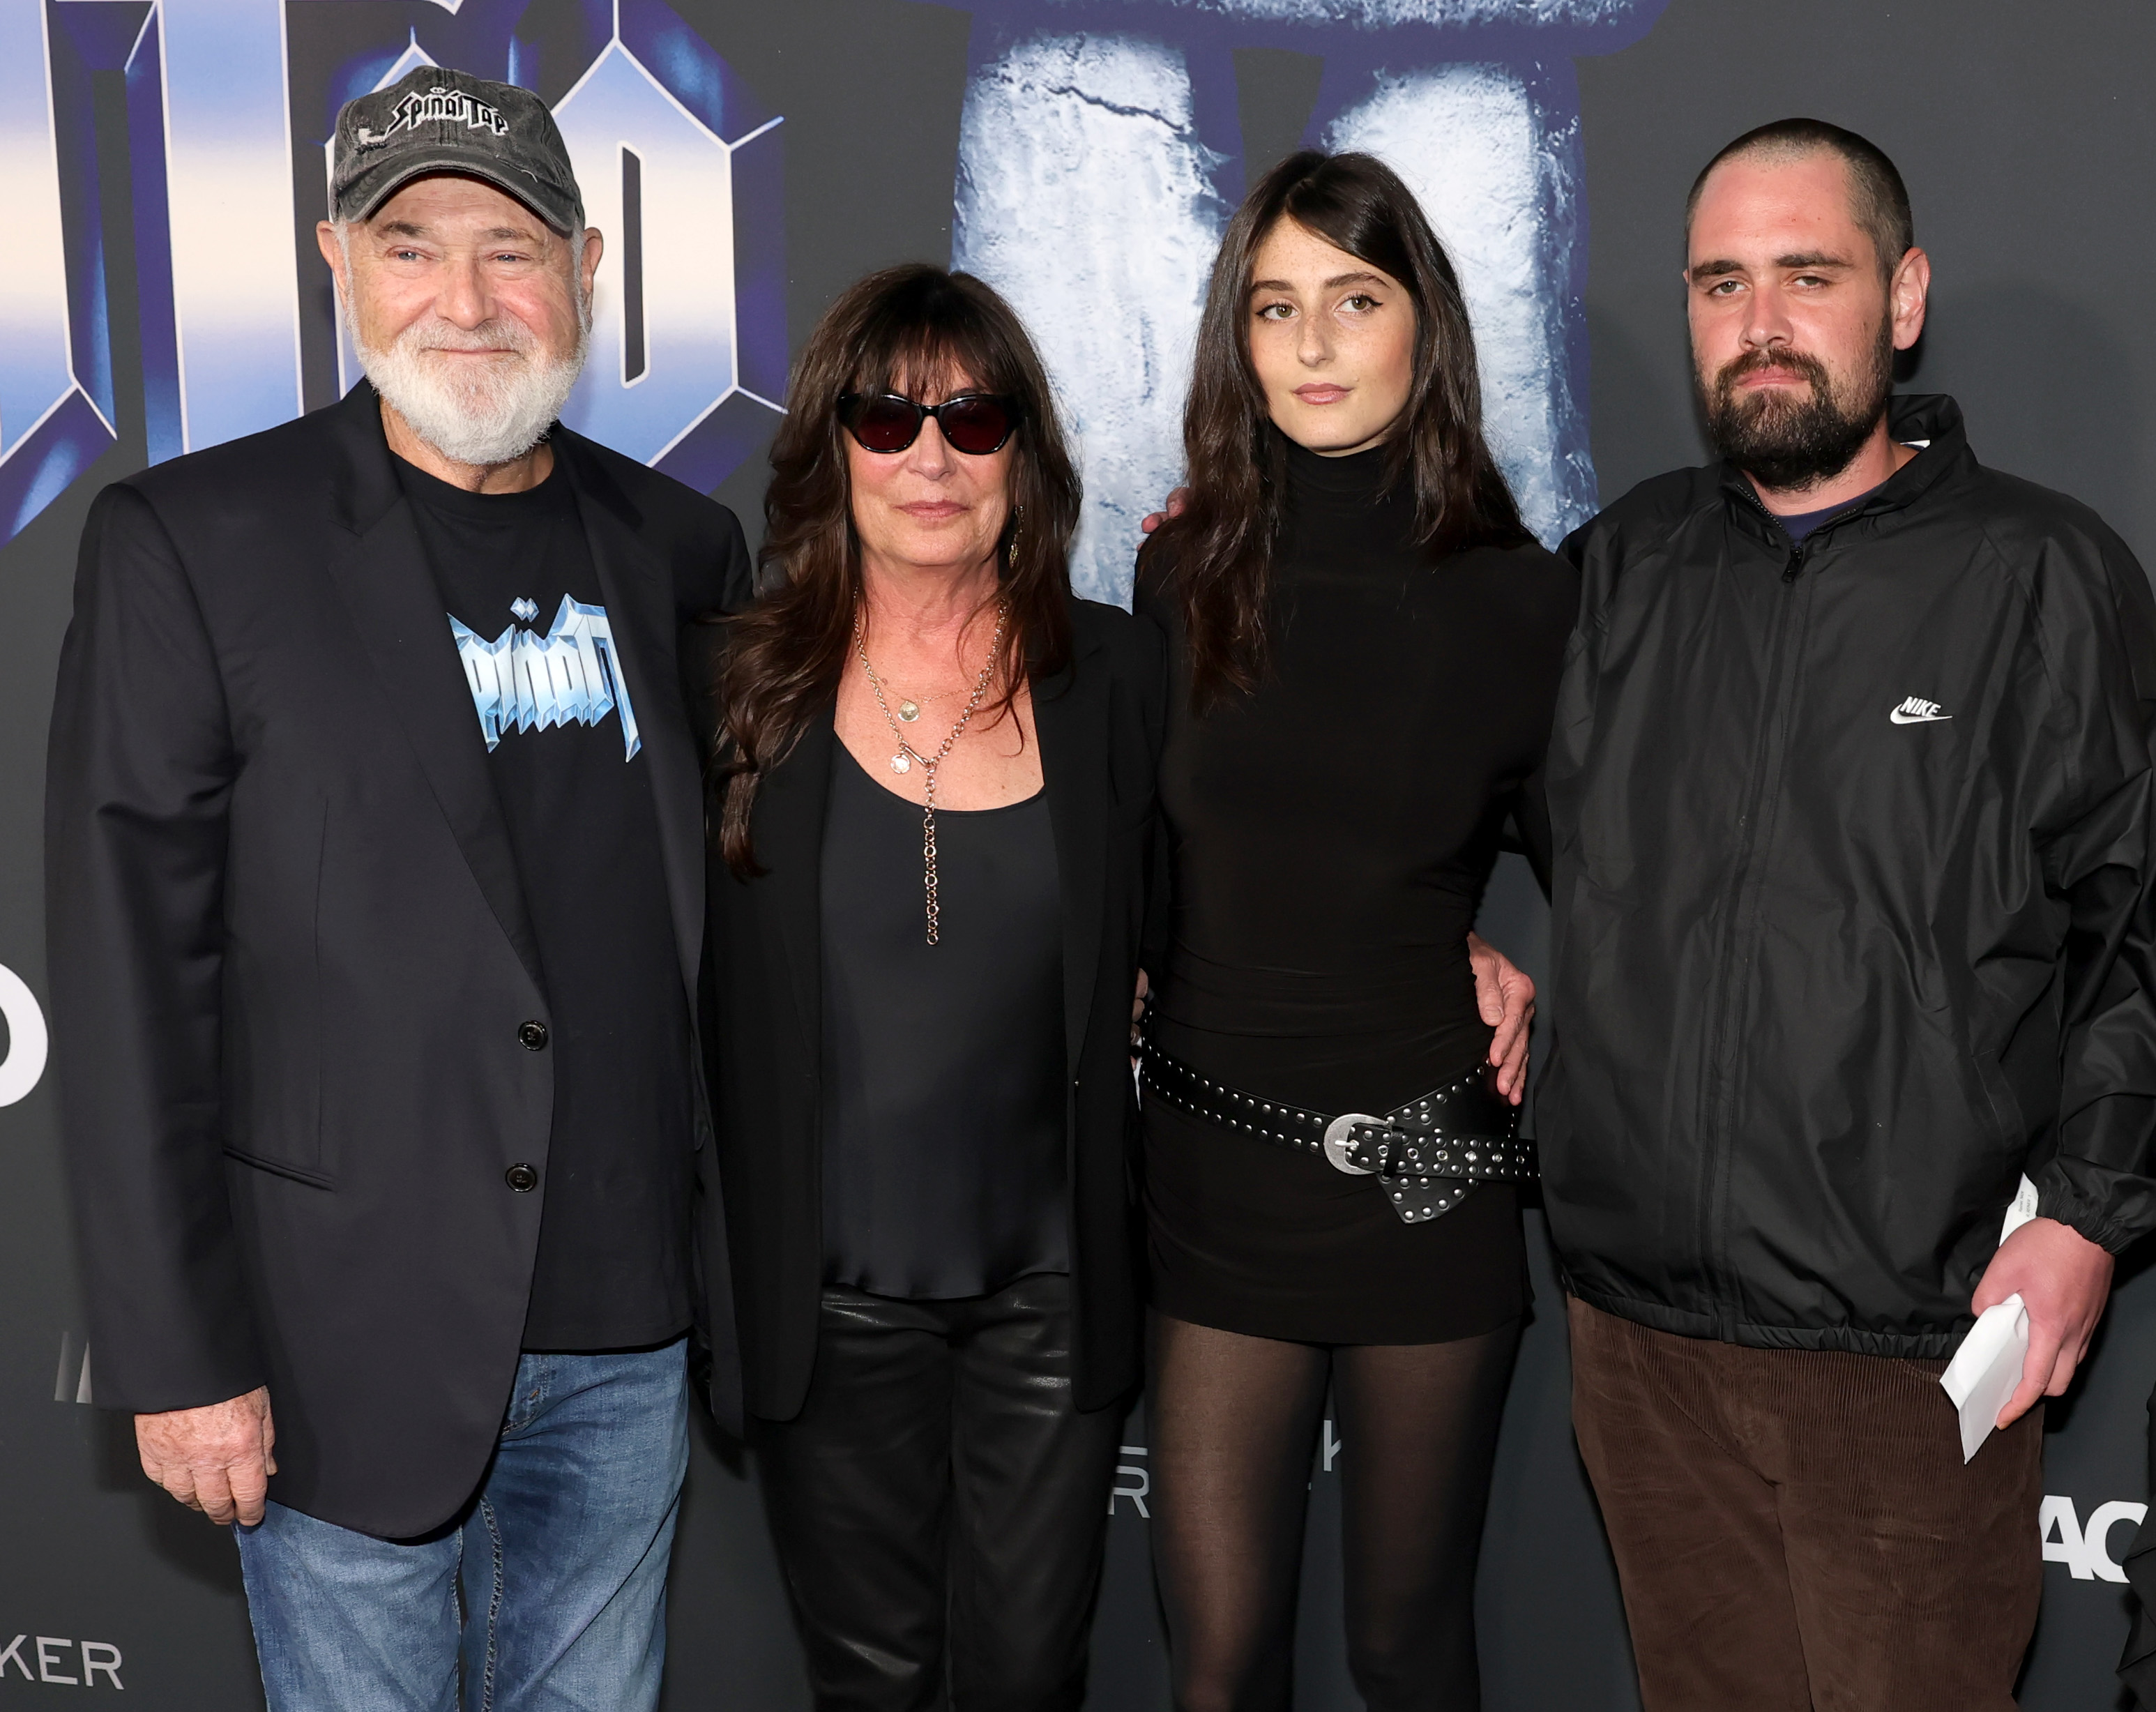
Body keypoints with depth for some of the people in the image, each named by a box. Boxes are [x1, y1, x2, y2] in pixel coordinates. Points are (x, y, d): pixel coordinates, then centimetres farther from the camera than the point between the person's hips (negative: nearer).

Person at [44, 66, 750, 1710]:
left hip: (627, 1332, 4)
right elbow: (131, 986, -10)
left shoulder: (672, 543, 5)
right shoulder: (188, 542, -8)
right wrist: (178, 1358, -11)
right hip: (351, 1341, -4)